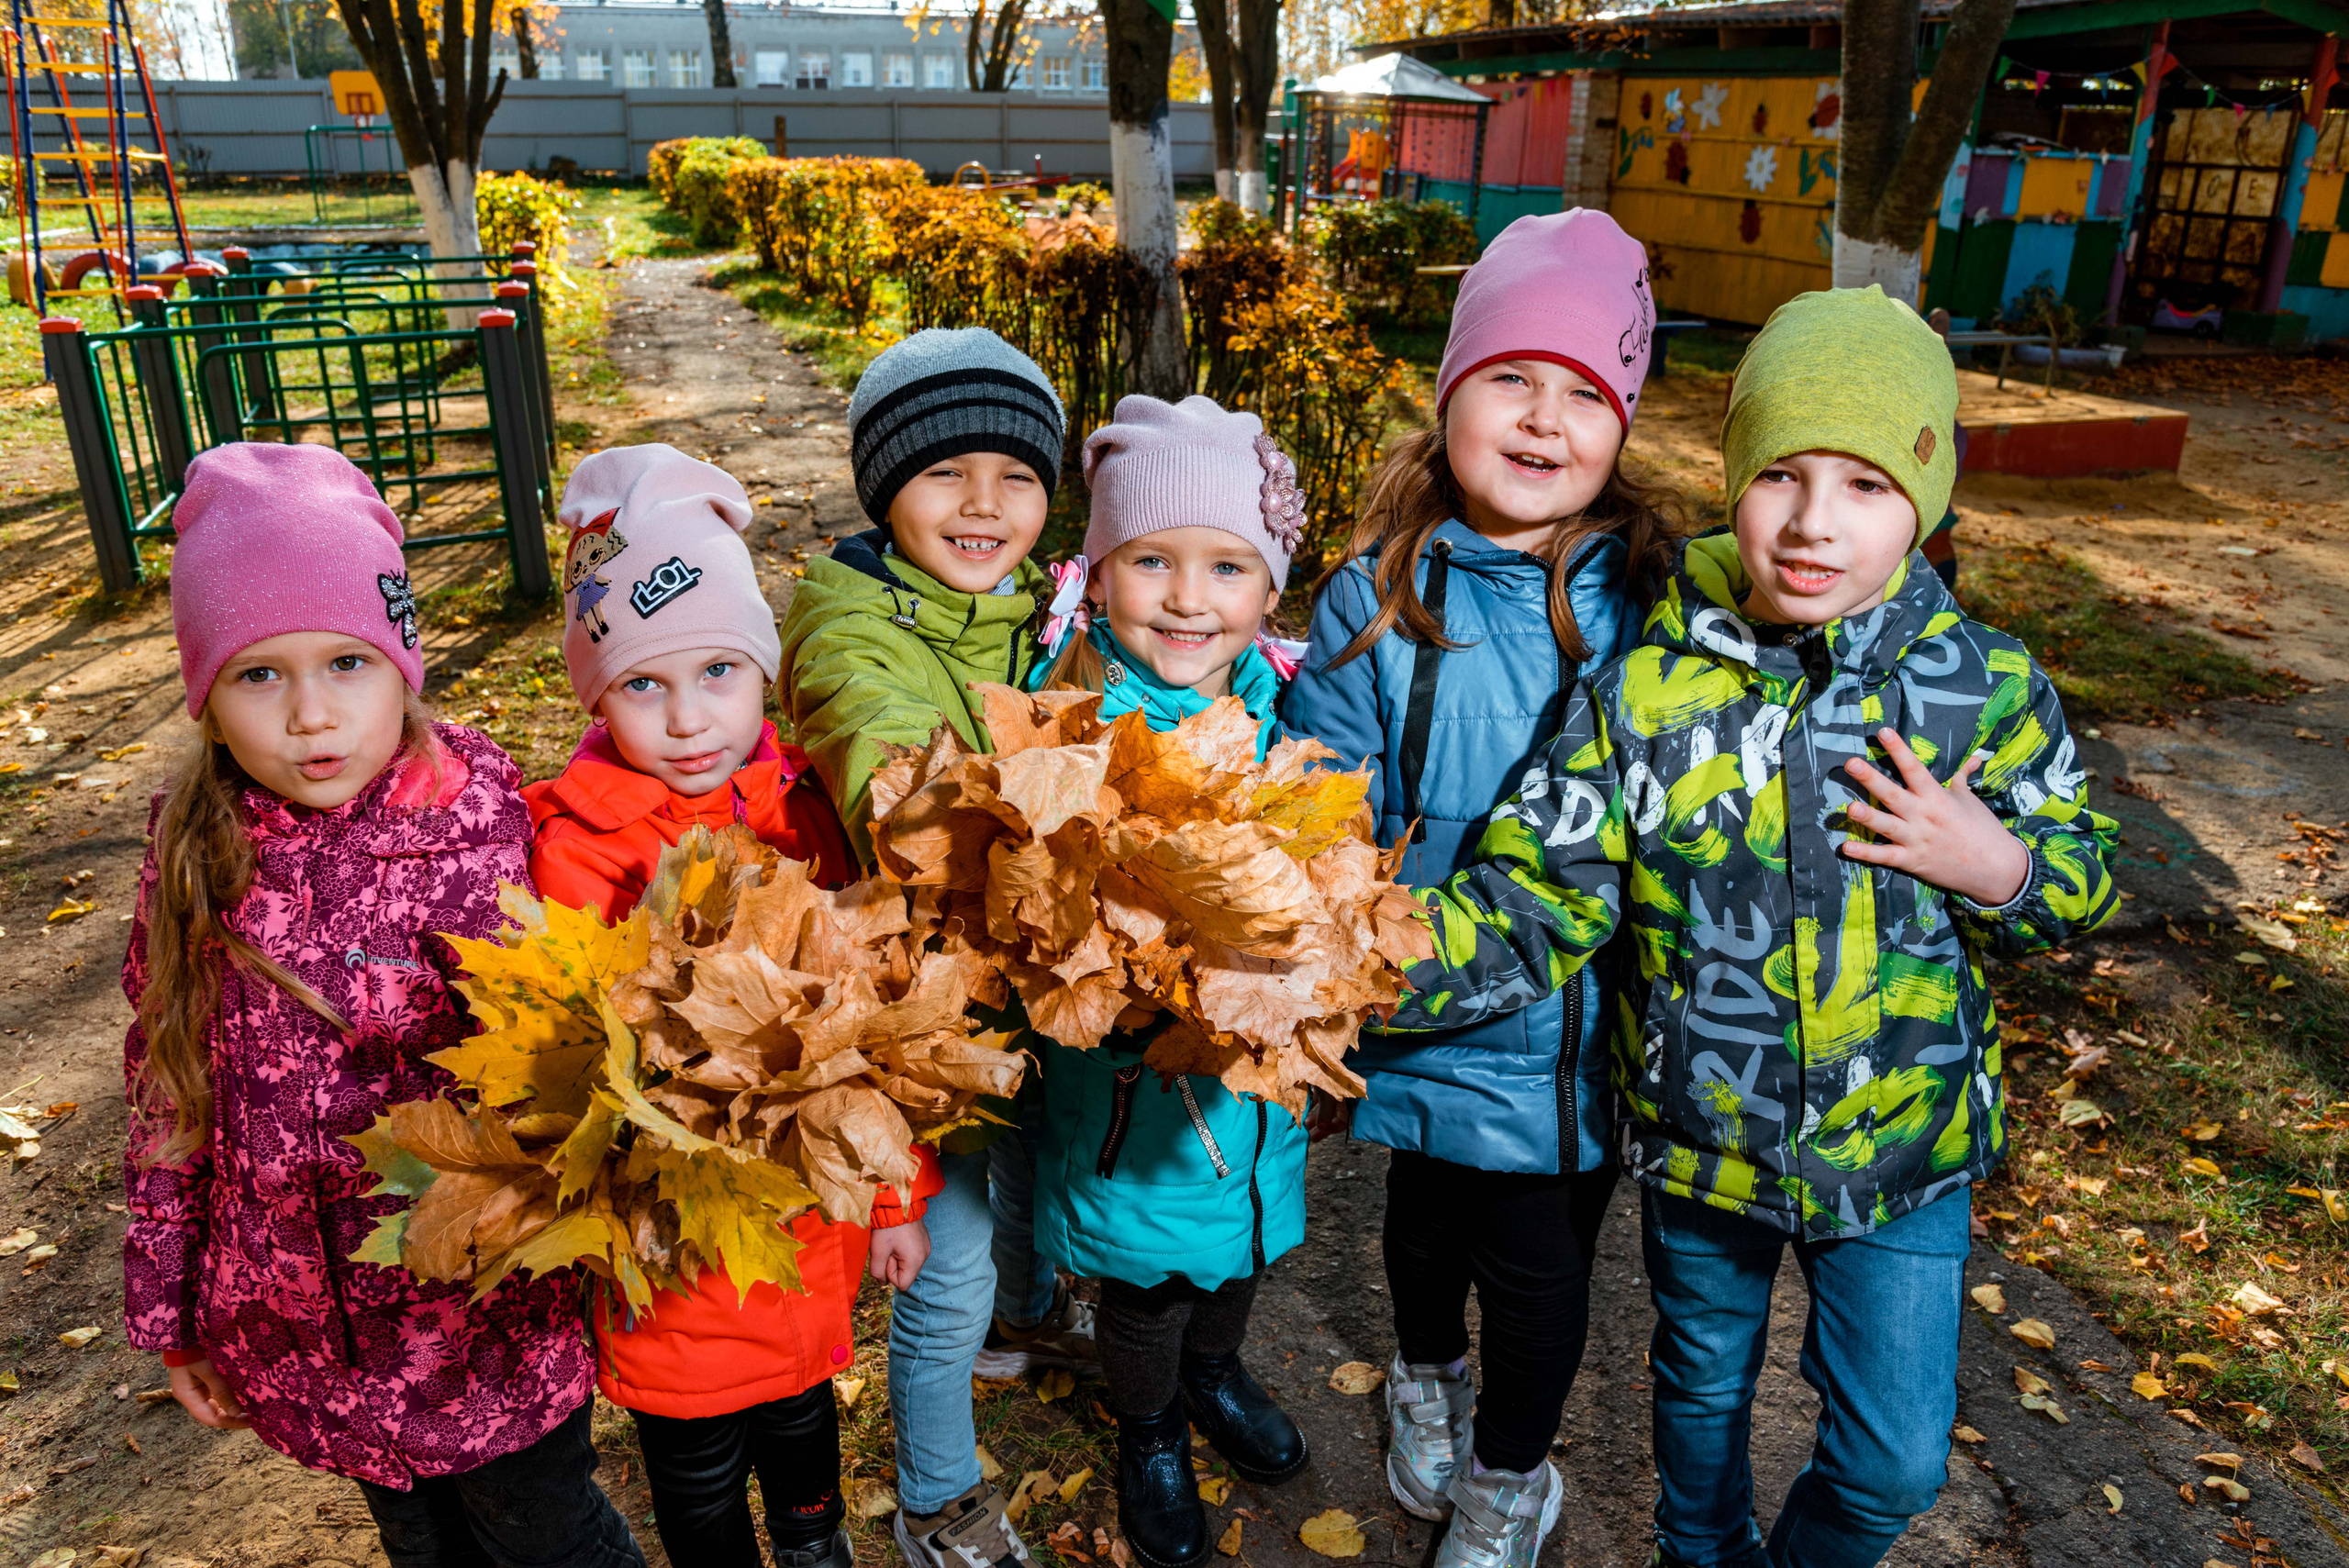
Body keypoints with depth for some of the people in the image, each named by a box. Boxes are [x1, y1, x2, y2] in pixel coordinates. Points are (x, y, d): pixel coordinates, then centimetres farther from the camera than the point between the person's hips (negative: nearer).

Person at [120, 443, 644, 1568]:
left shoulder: (482, 828, -17)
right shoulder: (196, 857, -7)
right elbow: (165, 1091, 4)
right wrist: (170, 1311, 9)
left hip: (484, 1310, -3)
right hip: (304, 1320, 4)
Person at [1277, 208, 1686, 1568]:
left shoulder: (1653, 595, -10)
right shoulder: (1379, 600, -12)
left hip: (1592, 1028, 0)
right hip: (1435, 1015, 0)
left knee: (1543, 1270, 16)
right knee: (1433, 1215, 24)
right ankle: (1428, 1377, 60)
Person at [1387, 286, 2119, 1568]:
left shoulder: (1988, 689, -12)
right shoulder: (1642, 695, -16)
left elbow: (2085, 880, 2)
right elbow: (1528, 910, -19)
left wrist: (1997, 865, -21)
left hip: (1907, 1153, 1)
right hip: (1700, 1141, 0)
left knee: (1895, 1458, 11)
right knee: (1703, 1389, 24)